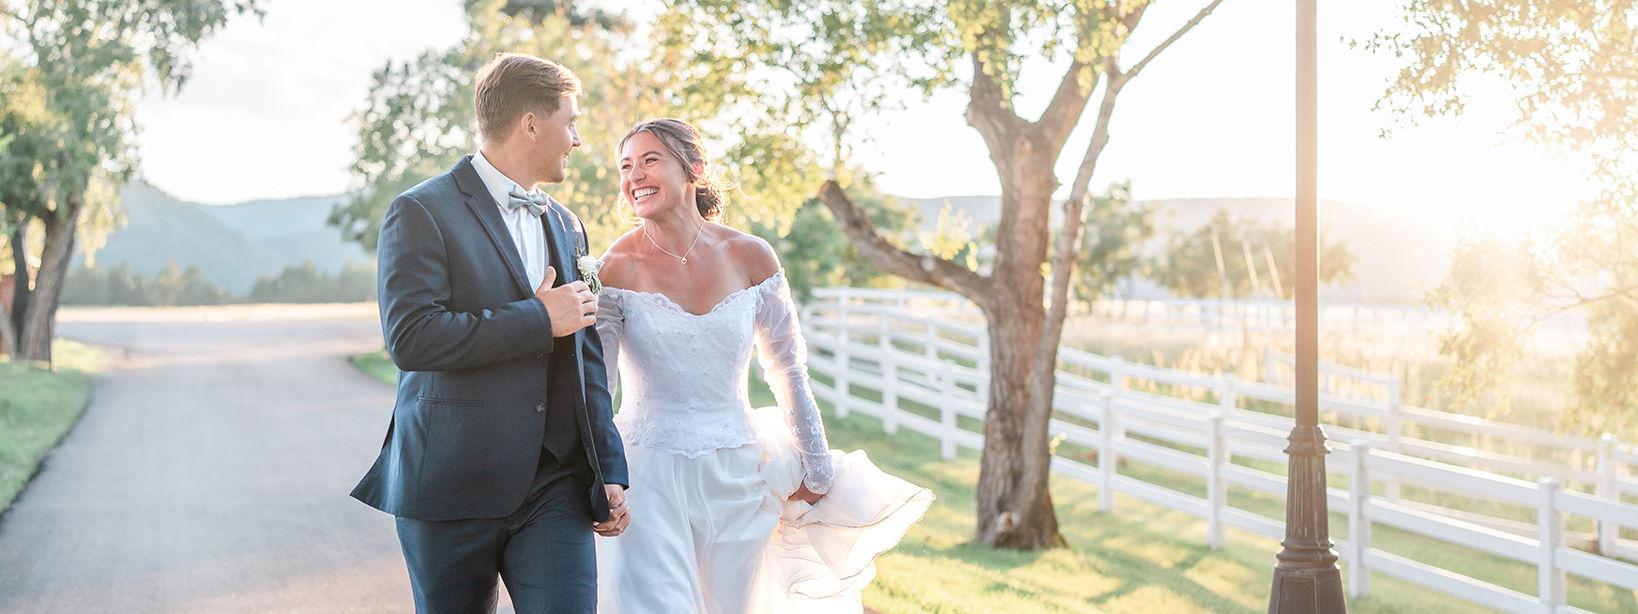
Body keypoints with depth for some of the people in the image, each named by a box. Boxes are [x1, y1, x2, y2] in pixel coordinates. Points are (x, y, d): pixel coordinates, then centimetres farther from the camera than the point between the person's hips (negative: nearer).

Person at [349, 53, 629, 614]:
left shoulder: (566, 225, 15)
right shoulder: (423, 212, -6)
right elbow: (409, 338, -19)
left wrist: (609, 472, 11)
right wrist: (538, 319, -14)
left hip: (556, 485, 5)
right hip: (453, 484, -4)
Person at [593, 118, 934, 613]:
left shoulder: (749, 257, -2)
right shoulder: (617, 270, -8)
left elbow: (788, 372, 7)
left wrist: (817, 470, 12)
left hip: (734, 479, 2)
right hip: (647, 477, -2)